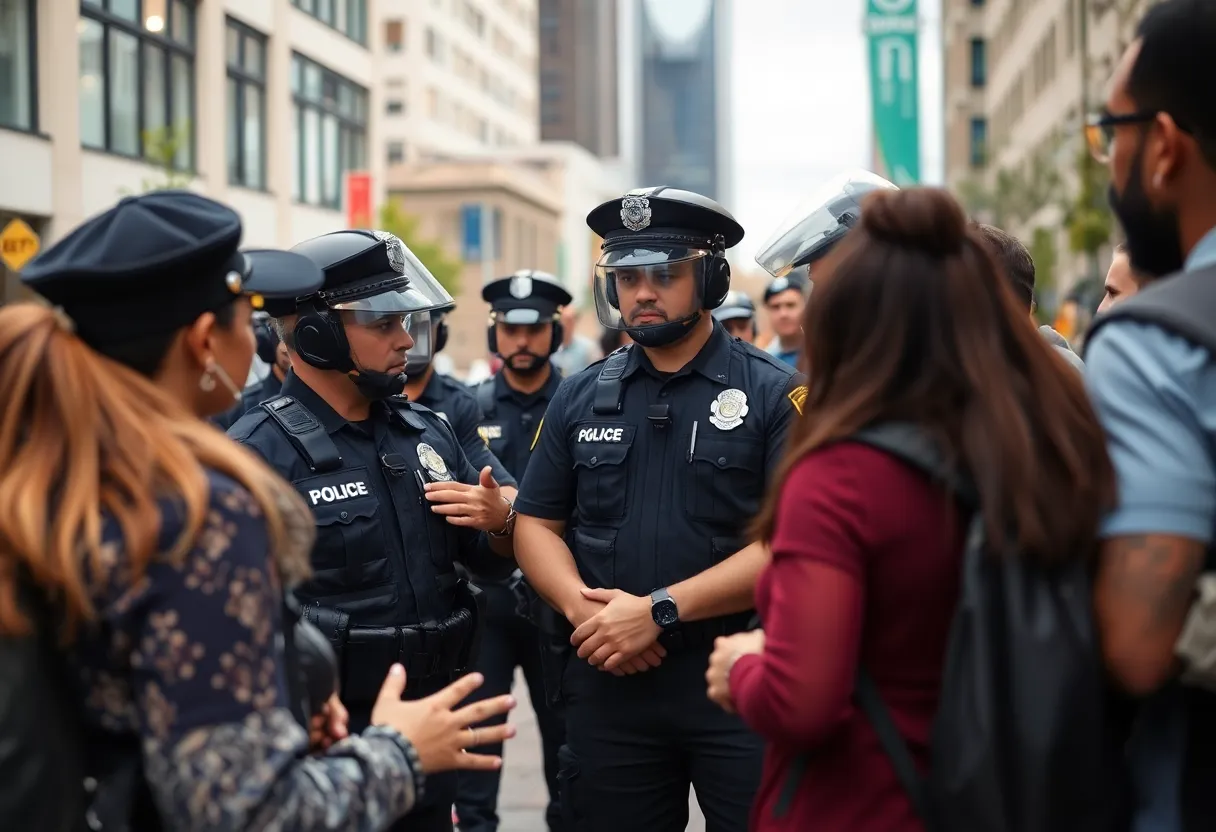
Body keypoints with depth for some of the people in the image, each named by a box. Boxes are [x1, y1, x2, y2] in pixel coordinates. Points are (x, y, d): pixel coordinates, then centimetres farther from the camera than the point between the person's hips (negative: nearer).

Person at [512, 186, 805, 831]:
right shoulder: (581, 398, 9)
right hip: (609, 678, 4)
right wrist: (582, 607, -9)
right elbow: (537, 523, 11)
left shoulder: (774, 393, -5)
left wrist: (658, 609, -18)